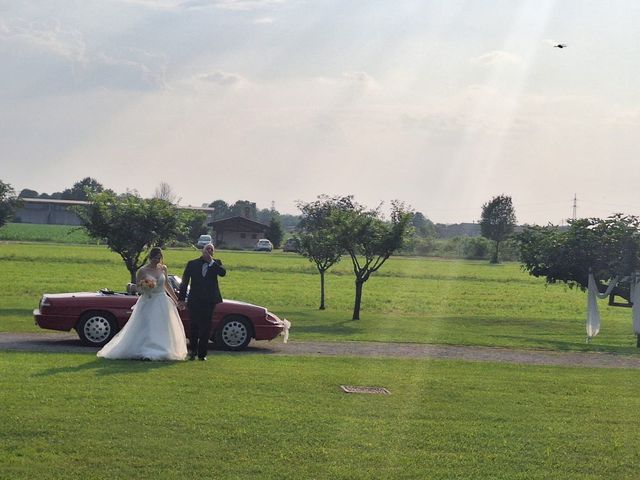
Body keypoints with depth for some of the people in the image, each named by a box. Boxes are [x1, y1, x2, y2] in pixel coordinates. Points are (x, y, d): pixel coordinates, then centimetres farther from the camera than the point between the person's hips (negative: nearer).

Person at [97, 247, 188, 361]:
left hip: (162, 303, 4)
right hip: (148, 303, -4)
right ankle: (145, 353, -10)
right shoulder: (142, 270, -5)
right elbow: (137, 288, 0)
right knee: (146, 329, -9)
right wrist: (144, 286, -22)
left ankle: (163, 351, 13)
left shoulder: (163, 268, 8)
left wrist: (176, 300, 19)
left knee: (163, 328, 4)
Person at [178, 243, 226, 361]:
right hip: (194, 301, -1)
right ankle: (192, 351, 19)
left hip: (209, 301, 1)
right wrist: (181, 298, -1)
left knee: (206, 328, 2)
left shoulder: (216, 263, 8)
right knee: (194, 326, 3)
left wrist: (211, 262, -14)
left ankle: (202, 354, 9)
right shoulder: (192, 264, 6)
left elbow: (223, 273, -13)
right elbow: (185, 282, 5)